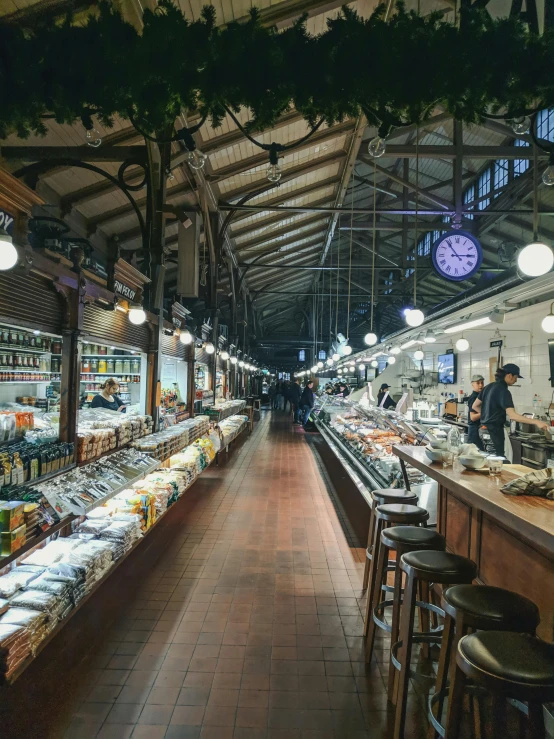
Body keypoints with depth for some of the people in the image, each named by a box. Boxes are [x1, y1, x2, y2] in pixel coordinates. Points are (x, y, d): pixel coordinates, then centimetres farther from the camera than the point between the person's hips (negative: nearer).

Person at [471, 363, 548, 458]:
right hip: (494, 431, -9)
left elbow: (475, 406, 15)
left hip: (484, 429, 9)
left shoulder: (489, 387, 9)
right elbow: (512, 415, -28)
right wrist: (536, 422, -31)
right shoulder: (503, 391, -17)